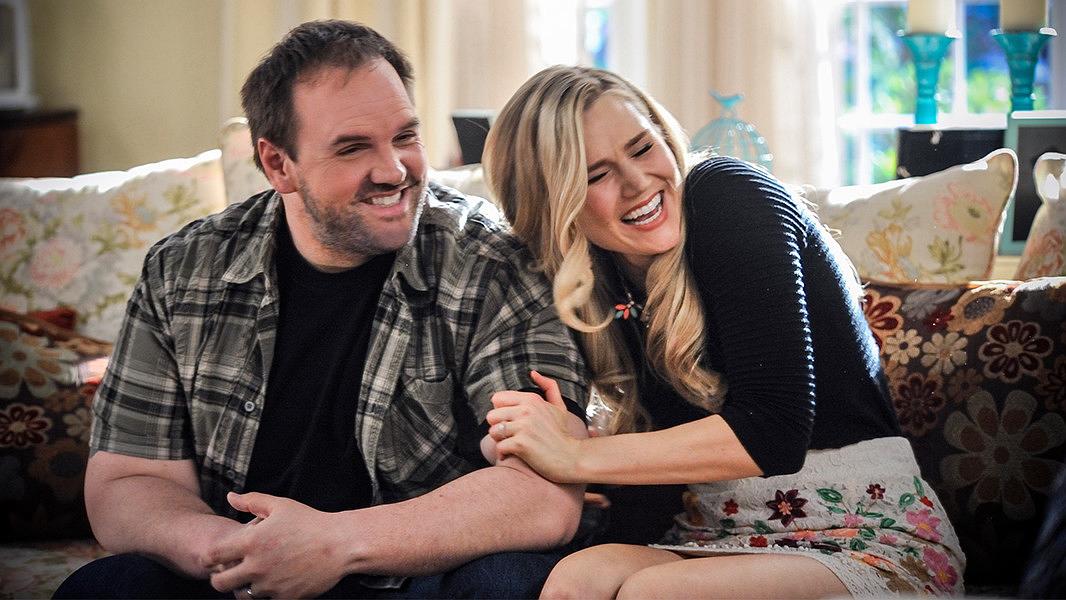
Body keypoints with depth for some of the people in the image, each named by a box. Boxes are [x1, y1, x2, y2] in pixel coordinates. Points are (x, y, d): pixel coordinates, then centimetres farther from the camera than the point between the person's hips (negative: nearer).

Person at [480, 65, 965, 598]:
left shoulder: (732, 199, -11)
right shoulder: (596, 285, 7)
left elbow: (773, 431, -21)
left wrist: (579, 457, -17)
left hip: (866, 538, -4)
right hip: (717, 541, 5)